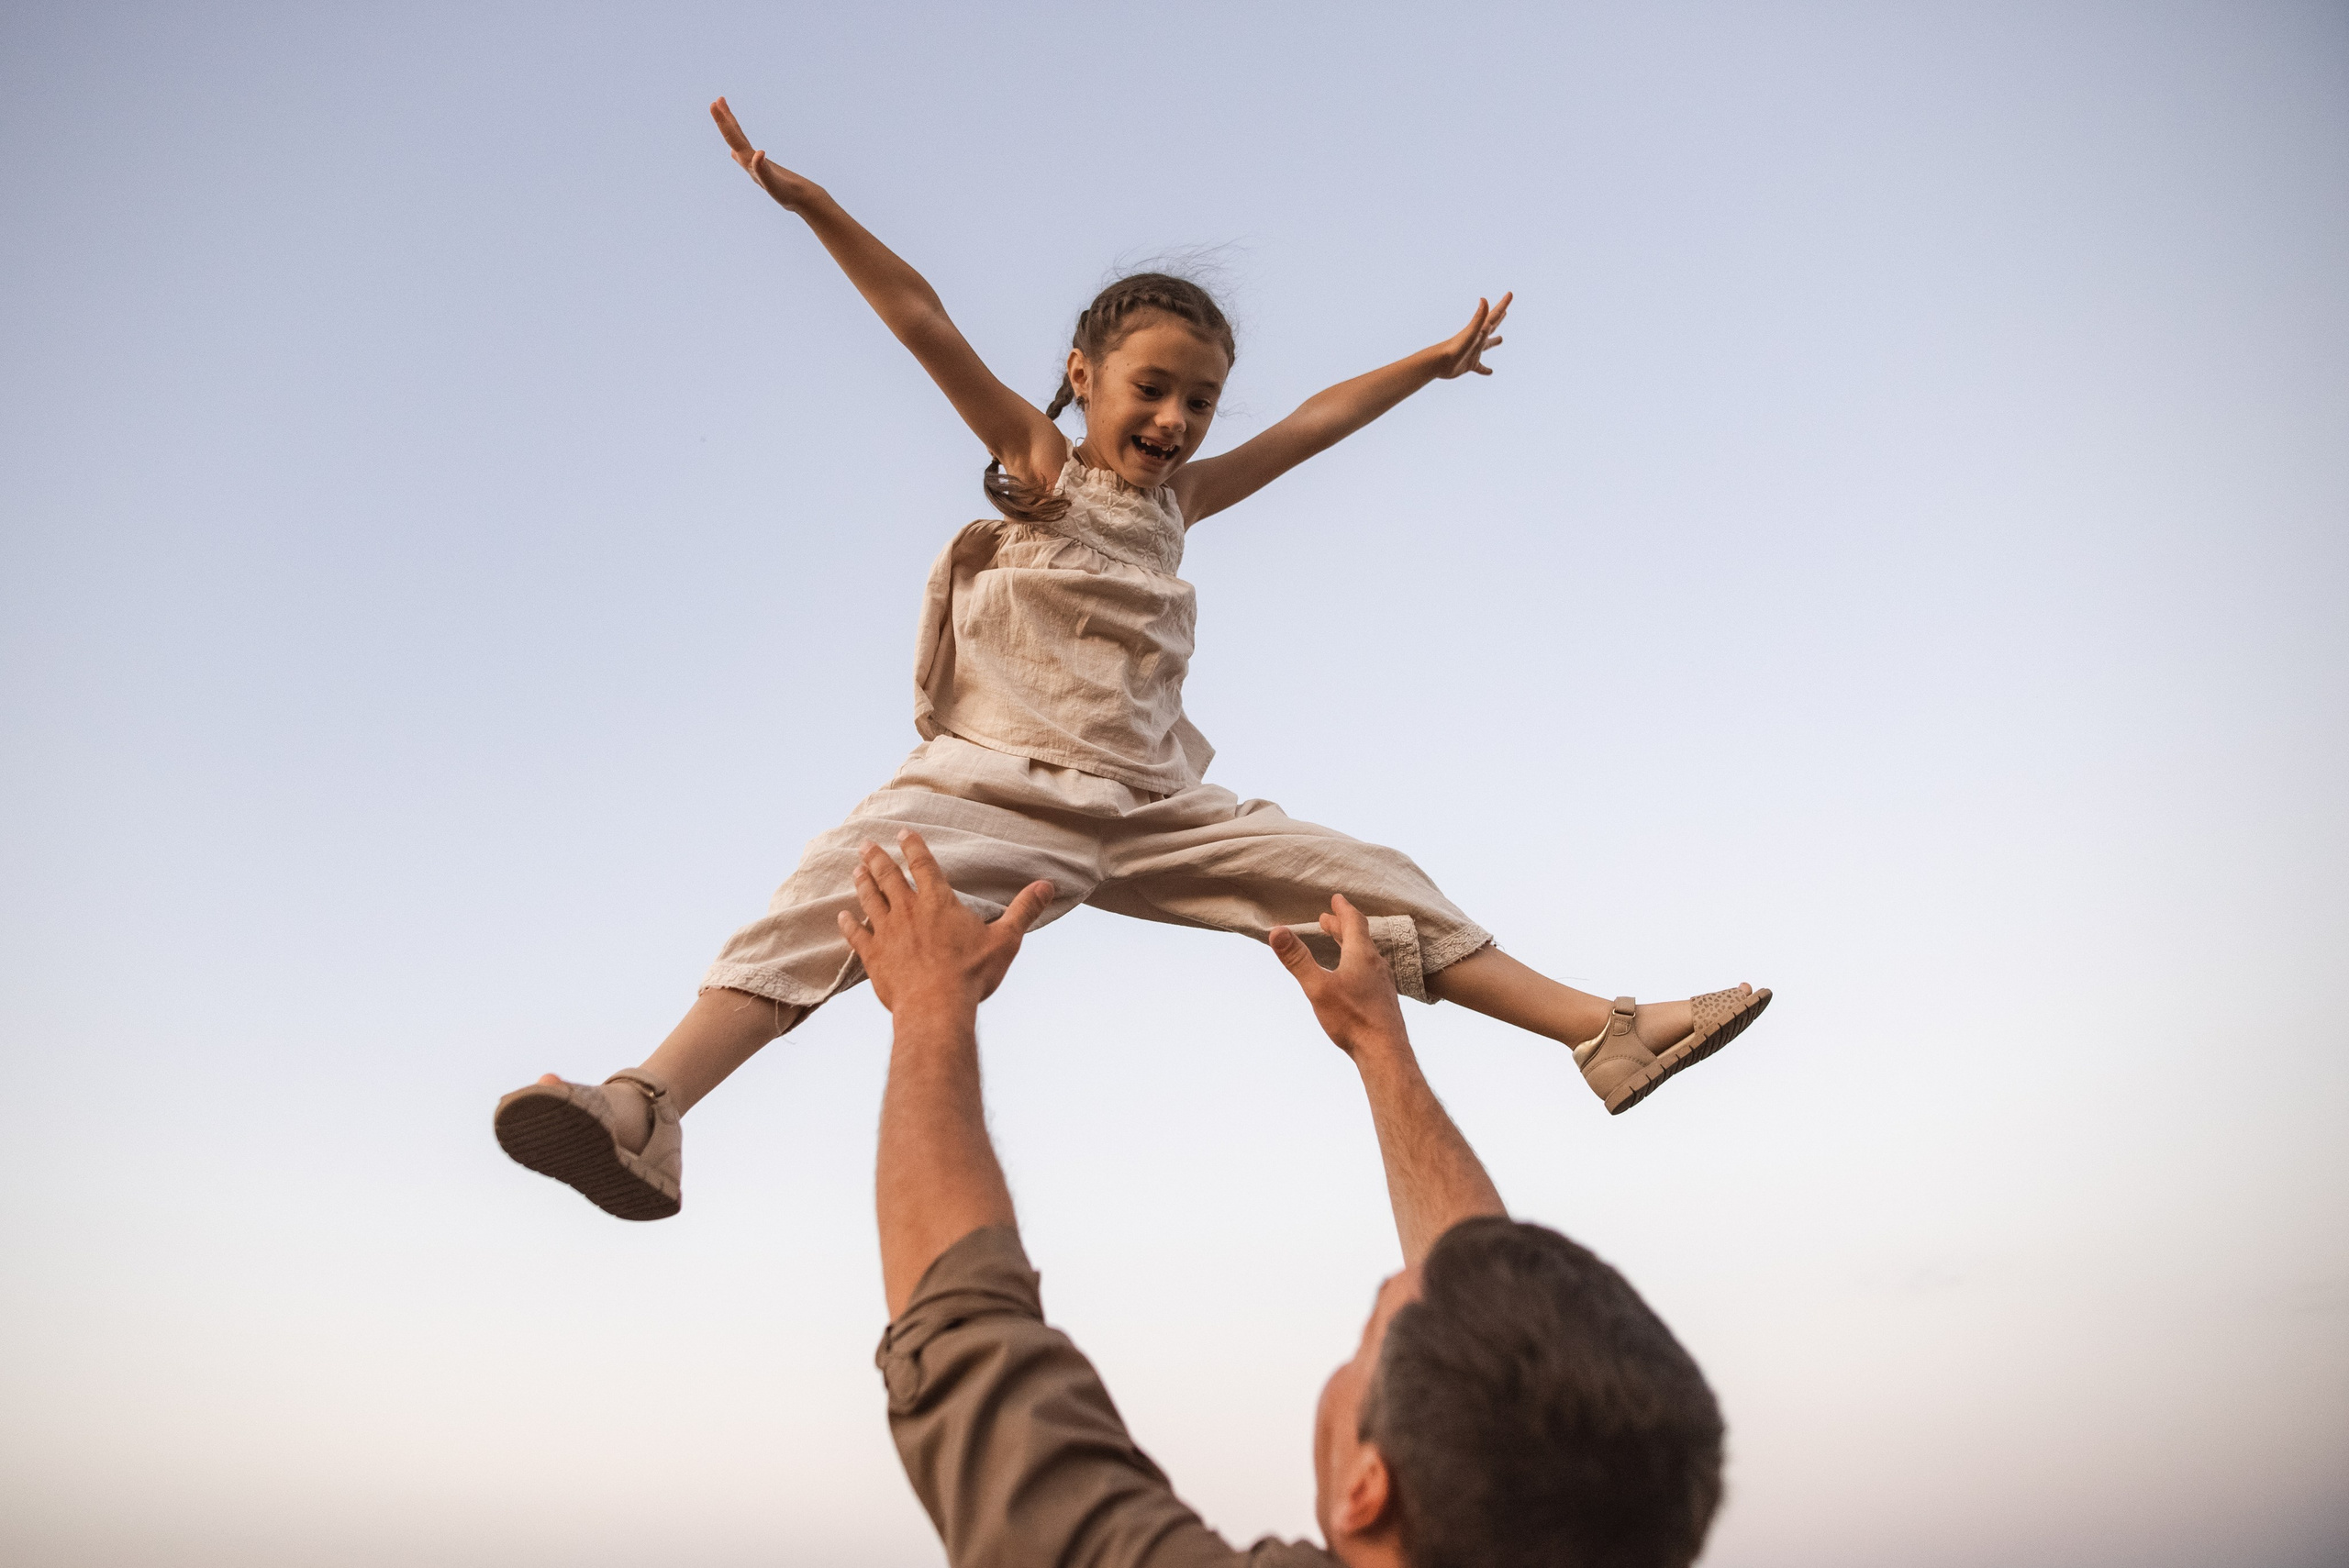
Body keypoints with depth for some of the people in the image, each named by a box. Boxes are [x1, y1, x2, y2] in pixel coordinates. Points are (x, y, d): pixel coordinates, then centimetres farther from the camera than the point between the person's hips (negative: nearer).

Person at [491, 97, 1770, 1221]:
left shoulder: (1176, 500, 19)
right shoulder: (1038, 466, 6)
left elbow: (1309, 426, 28)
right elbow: (926, 328, -5)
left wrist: (1429, 363, 36)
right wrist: (812, 204, -13)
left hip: (1158, 808, 5)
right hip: (996, 791, -5)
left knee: (1369, 887, -1)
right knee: (839, 892, -32)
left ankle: (1607, 1033, 3)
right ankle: (652, 1103, -47)